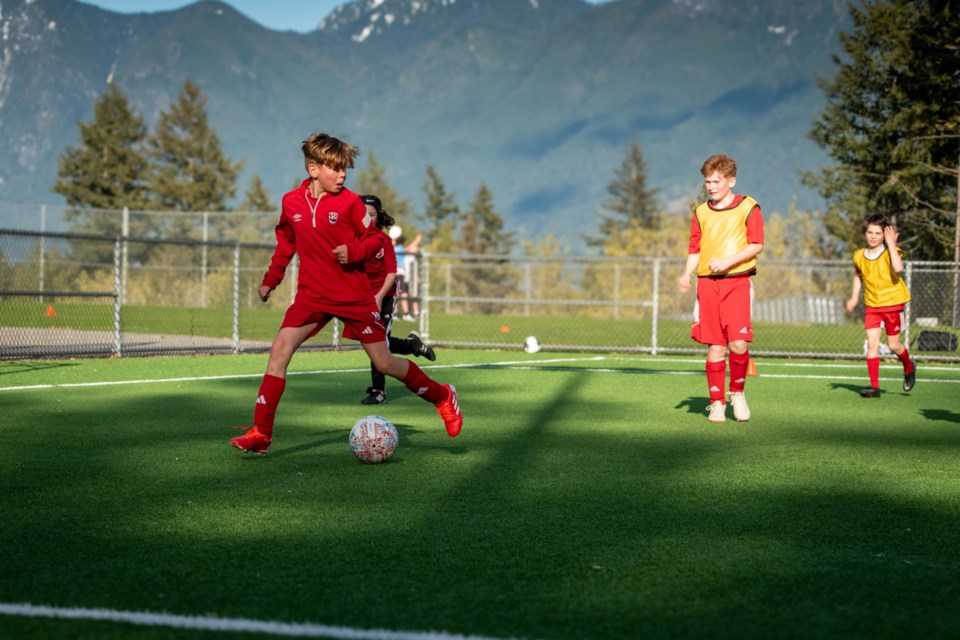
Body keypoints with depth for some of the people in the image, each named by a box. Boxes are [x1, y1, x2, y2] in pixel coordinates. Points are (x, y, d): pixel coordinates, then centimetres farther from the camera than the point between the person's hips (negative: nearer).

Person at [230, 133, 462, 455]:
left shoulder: (349, 202, -9)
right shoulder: (291, 202, 0)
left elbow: (375, 238, 0)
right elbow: (286, 242, 17)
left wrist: (354, 252, -19)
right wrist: (271, 279, 16)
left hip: (355, 296, -2)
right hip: (313, 295, 2)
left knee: (384, 362, 2)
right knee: (280, 348, -15)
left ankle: (442, 396, 26)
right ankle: (260, 434, -11)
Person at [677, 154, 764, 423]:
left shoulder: (748, 207, 2)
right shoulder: (701, 212, 14)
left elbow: (756, 245, -3)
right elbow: (695, 249, 14)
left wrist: (729, 261, -16)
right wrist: (687, 274, -4)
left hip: (737, 281, -3)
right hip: (707, 283, 3)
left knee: (738, 342, -14)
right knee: (715, 346, 1)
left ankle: (737, 392, 9)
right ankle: (717, 402, 9)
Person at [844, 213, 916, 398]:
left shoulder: (890, 252, -11)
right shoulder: (859, 256, 2)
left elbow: (898, 268, -33)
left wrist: (891, 244, -29)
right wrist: (854, 297, 12)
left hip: (893, 303, -3)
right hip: (872, 305, 3)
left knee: (893, 345, 4)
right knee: (872, 343, -8)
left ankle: (909, 367, 36)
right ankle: (874, 386, -6)